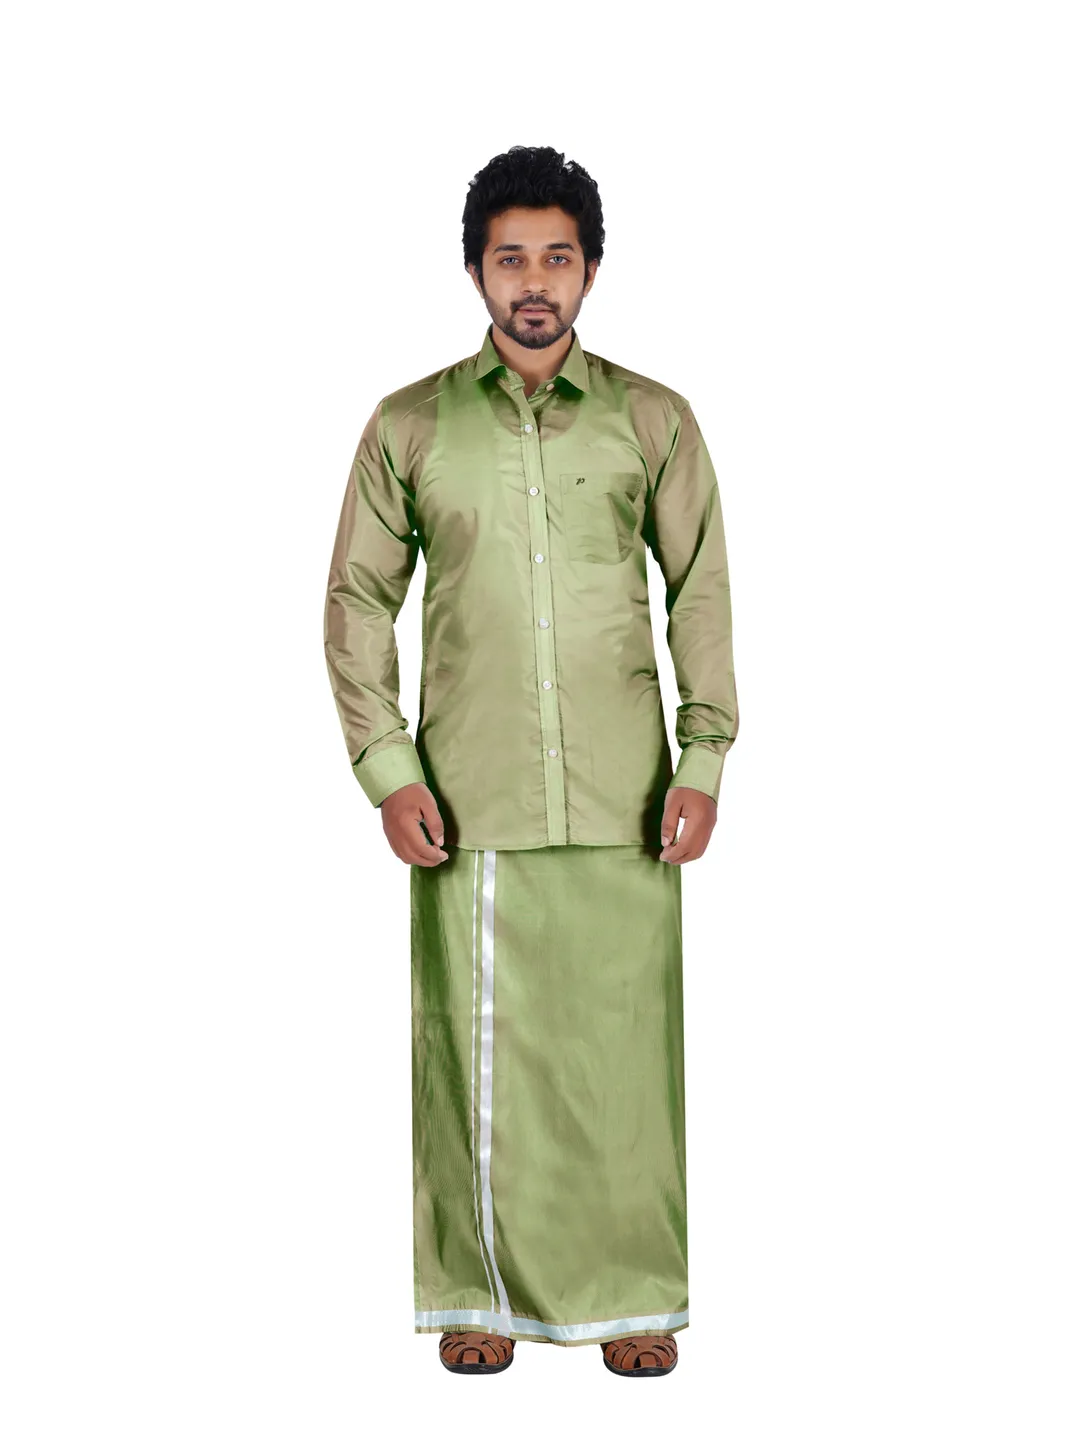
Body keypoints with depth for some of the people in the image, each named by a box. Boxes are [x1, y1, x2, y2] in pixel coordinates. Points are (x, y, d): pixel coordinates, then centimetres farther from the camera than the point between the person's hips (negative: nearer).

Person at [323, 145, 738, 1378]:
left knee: (623, 1042, 4)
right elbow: (359, 599, 5)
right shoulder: (411, 426, 5)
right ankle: (484, 1286, 20)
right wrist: (386, 768, -4)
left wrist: (702, 761, -3)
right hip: (469, 799, 0)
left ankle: (632, 1290, 19)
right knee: (477, 1041, 5)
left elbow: (701, 592, 5)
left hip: (622, 799, 0)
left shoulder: (653, 420, 5)